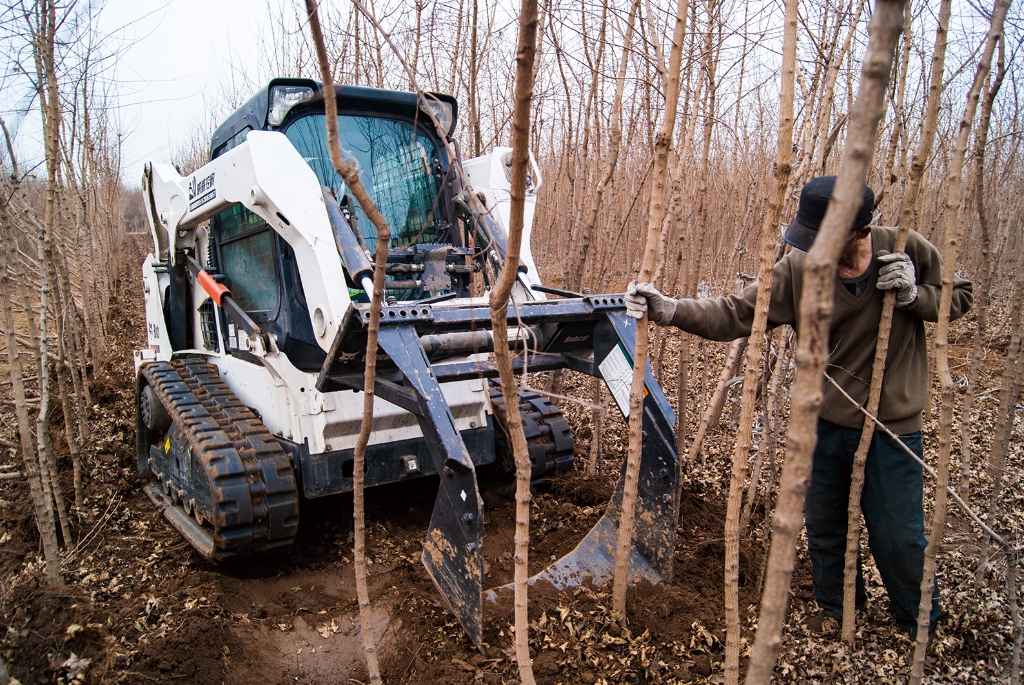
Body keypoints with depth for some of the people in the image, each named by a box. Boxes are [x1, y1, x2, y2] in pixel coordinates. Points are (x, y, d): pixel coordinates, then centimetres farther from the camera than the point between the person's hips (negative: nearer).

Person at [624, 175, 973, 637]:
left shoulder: (908, 252, -15)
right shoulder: (798, 269, -14)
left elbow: (960, 298, 1)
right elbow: (737, 314, -16)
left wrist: (915, 295, -21)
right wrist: (671, 311, -28)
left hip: (891, 427, -2)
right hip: (825, 421, 2)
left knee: (898, 536, 8)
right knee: (823, 525, 17)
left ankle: (921, 627, 37)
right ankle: (837, 608, 44)